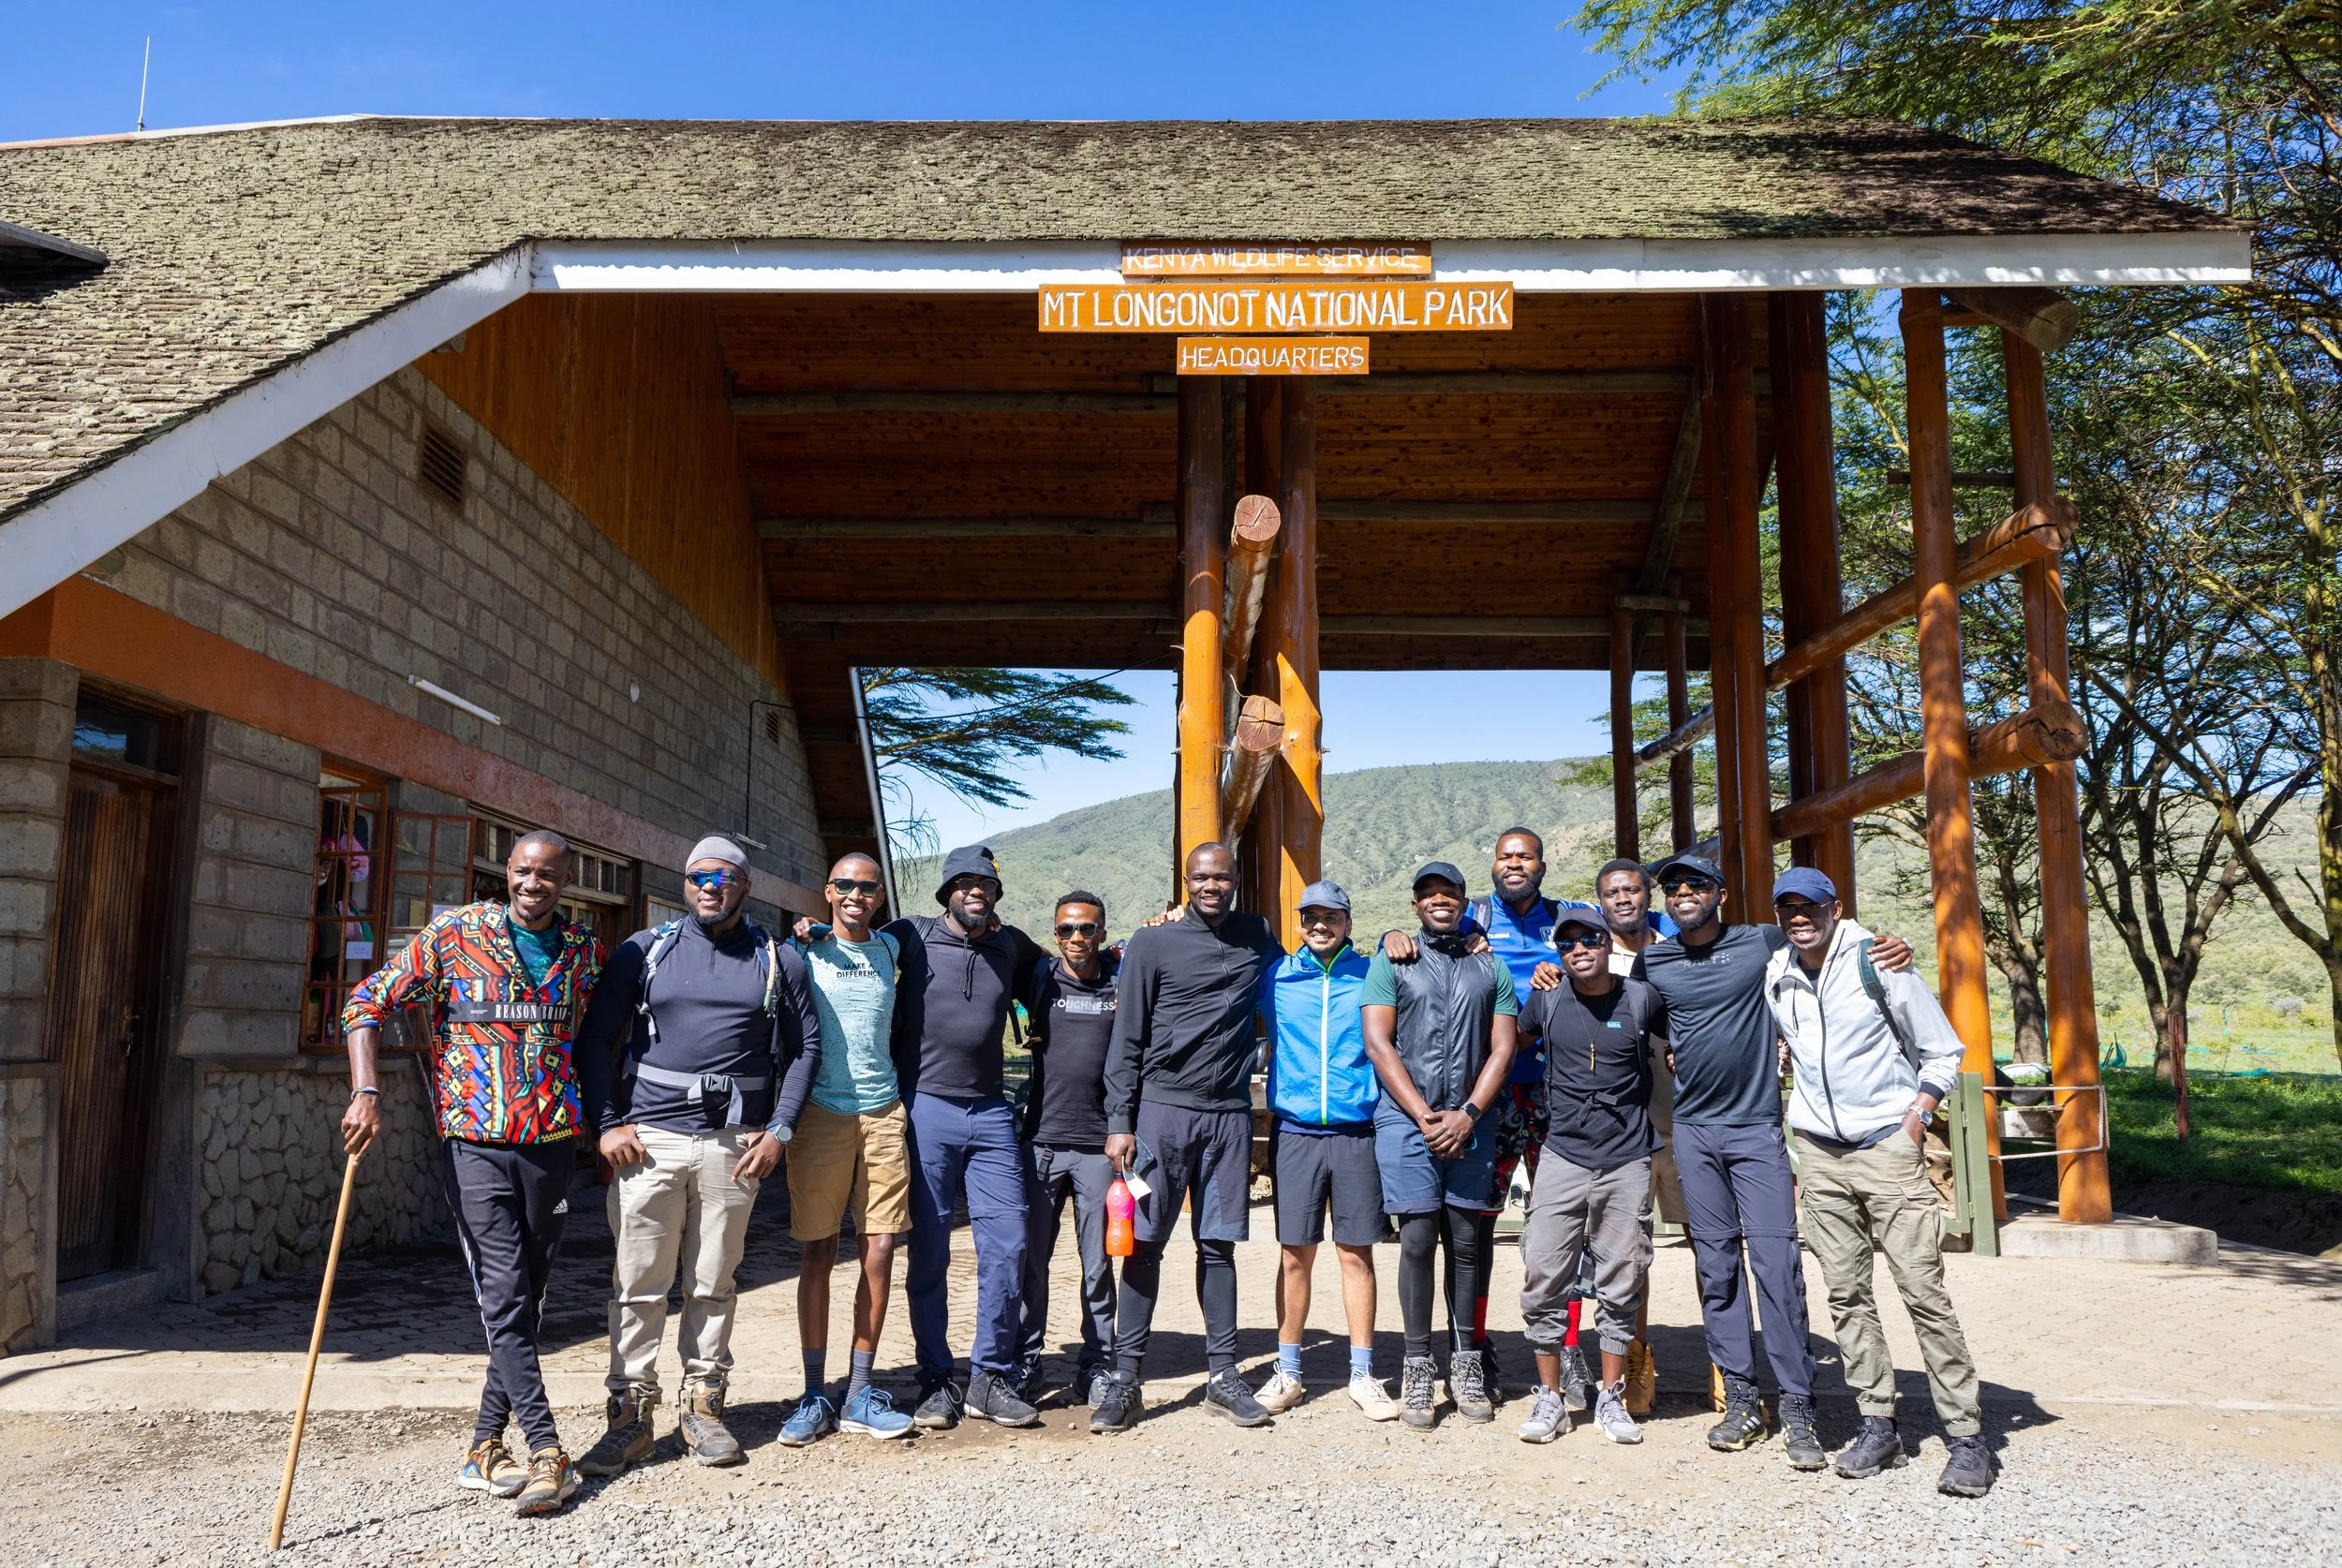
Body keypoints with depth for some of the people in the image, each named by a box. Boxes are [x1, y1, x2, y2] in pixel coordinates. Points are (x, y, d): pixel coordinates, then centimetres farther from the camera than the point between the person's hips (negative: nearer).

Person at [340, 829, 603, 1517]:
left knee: (527, 1299, 8)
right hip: (474, 1143, -3)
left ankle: (486, 1448, 21)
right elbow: (368, 1003, -2)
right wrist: (366, 1091, -15)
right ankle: (547, 1452, -3)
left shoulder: (585, 950, 7)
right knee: (503, 1296, -8)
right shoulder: (454, 933, -3)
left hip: (553, 1143, 4)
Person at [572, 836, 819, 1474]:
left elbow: (803, 1048, 9)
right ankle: (631, 1415, 12)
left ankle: (703, 1408, 19)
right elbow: (595, 1039, 7)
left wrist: (779, 1130, 1)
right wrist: (608, 1124, -2)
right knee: (637, 1284, 1)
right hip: (647, 1138, 0)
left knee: (712, 1284, 7)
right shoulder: (644, 950, 7)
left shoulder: (778, 960, 9)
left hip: (734, 1144, 0)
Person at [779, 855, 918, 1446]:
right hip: (820, 1112, -3)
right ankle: (814, 1394, 10)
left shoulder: (890, 948, 12)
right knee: (817, 1253, 1)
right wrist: (799, 942, -6)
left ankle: (859, 1394, 11)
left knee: (880, 1251, 1)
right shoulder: (804, 950, 2)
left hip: (883, 1113, 3)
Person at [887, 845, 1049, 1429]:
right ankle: (936, 1381, 15)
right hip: (925, 1110, -3)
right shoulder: (912, 937, 1)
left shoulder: (1012, 946, 10)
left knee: (1007, 1246, 0)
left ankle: (991, 1377, 13)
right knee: (928, 1253, 4)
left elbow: (1046, 966, 30)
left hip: (991, 1113, 3)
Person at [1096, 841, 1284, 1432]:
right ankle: (1125, 1379, 5)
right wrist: (1119, 1122, -6)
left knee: (1218, 1244, 8)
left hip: (1230, 1113, 3)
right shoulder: (1153, 943, 1)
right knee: (1144, 1244, -1)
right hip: (1162, 1110, -3)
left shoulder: (1258, 936, 11)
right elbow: (1126, 1040, 0)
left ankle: (1223, 1376, 15)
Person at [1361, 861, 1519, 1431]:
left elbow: (1502, 1050, 7)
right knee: (1417, 1241, -4)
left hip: (1471, 1122, 2)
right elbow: (1378, 1044, -1)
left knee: (1465, 1243, 5)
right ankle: (1416, 1368, 5)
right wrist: (1424, 1116, -8)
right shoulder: (1391, 963, 7)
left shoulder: (1491, 969, 13)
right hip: (1406, 1119, -2)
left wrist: (1467, 1114, -6)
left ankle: (1464, 1364, 15)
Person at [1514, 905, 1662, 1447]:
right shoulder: (1546, 1002, 2)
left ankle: (1611, 1398, 21)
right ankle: (1549, 1398, 12)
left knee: (1621, 1286, 6)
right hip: (1563, 1156, 1)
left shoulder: (1643, 999, -1)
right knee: (1542, 1281, -2)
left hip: (1628, 1161, -1)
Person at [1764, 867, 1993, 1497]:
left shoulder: (1878, 961, -8)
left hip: (1888, 1145, -4)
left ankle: (1966, 1437, -1)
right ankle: (1877, 1425, 14)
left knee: (1923, 1289, -8)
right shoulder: (1774, 976, 4)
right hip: (1819, 1153, 4)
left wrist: (1915, 1119, -9)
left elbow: (1942, 1051, -1)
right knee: (1847, 1294, 5)